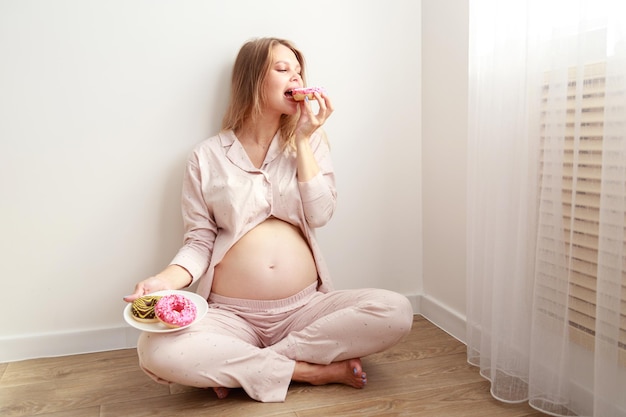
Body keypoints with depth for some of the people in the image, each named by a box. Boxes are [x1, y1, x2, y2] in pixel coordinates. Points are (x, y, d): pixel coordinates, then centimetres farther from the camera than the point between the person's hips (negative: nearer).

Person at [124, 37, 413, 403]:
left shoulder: (310, 140, 10)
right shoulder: (208, 157, 4)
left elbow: (319, 216, -2)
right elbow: (200, 242, 3)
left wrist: (303, 139, -5)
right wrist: (168, 280, -17)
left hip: (306, 308, 2)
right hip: (231, 315, -2)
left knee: (396, 311, -23)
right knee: (156, 350, -30)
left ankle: (237, 367, -15)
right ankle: (314, 370, -16)